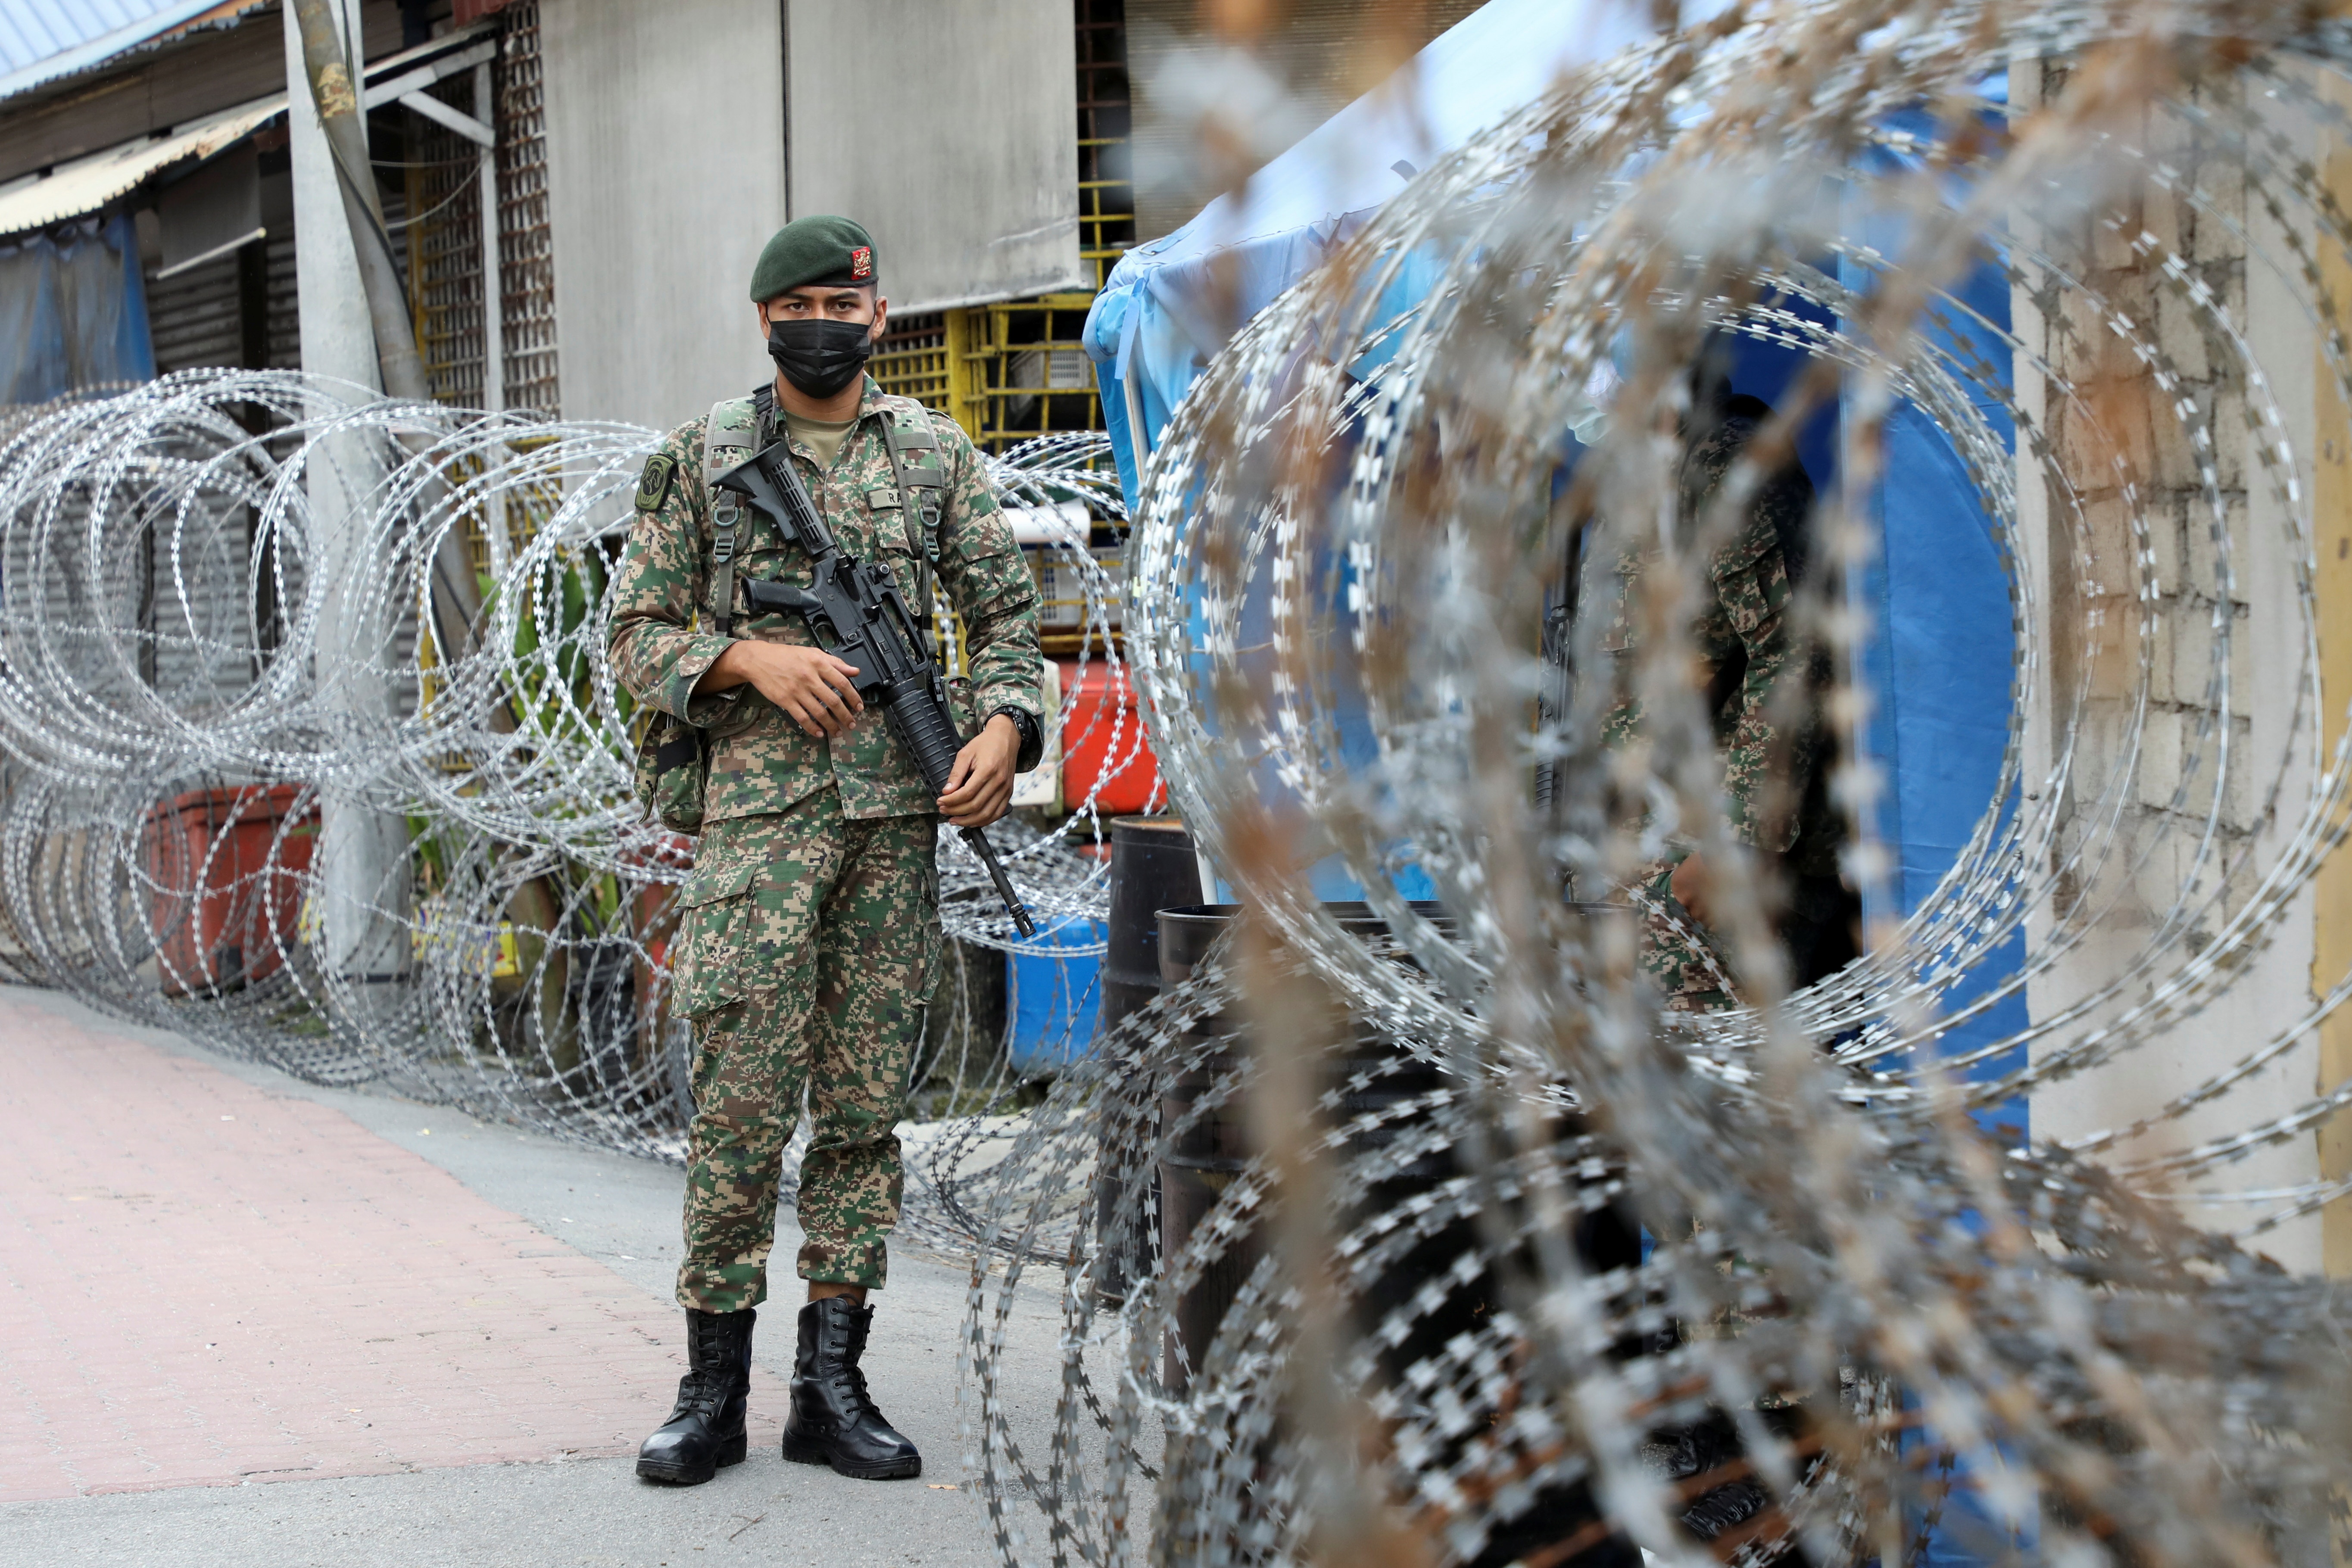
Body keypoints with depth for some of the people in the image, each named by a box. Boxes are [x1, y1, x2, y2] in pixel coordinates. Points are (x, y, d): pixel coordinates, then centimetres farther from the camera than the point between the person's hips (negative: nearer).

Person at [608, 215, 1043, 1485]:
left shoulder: (934, 454, 11)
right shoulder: (702, 458, 6)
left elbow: (1005, 611, 12)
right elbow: (640, 636, 5)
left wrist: (1003, 725, -6)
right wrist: (754, 660, -12)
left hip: (899, 812, 2)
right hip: (759, 810, -2)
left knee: (866, 1104, 4)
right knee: (741, 1100, -5)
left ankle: (832, 1385, 11)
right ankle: (713, 1388, 5)